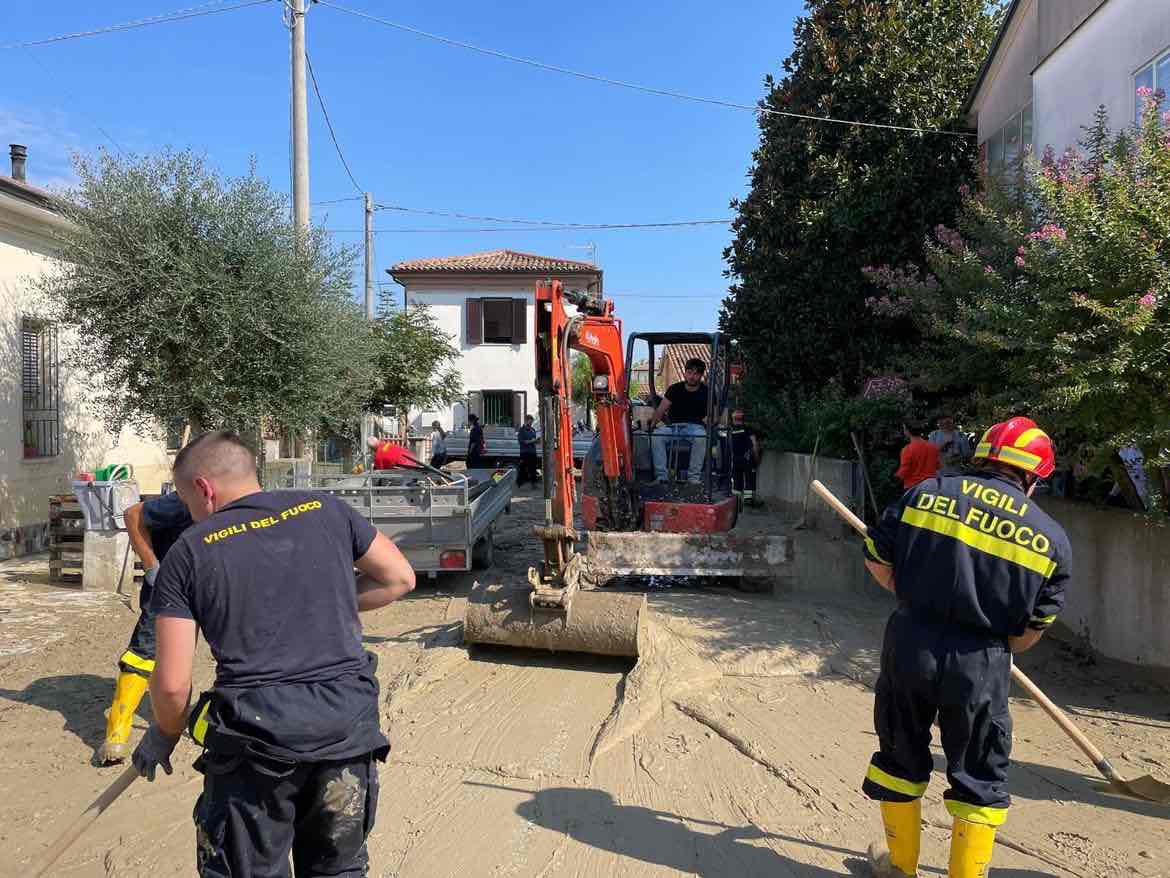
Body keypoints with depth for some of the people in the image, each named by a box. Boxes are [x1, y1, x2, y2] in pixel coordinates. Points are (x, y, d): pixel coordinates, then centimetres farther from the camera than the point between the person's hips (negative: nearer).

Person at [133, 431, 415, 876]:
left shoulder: (188, 551, 0)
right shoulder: (324, 509, 6)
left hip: (255, 735, -2)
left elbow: (172, 684, -2)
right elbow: (399, 578, 13)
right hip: (349, 724, 3)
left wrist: (164, 734, 18)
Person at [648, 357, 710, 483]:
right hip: (674, 426, 2)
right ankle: (661, 476, -25)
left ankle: (694, 477, -28)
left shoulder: (705, 392, 5)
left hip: (695, 426, -2)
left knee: (701, 437, -37)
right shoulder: (675, 389, 7)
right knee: (656, 436, -28)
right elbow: (661, 410, 1)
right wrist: (652, 424, -16)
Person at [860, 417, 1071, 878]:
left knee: (900, 756, 21)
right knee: (980, 779, 18)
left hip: (909, 646, 2)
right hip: (979, 667, -1)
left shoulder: (927, 491, -1)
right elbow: (1030, 631, 2)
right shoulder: (1052, 539, -1)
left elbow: (876, 560, 1)